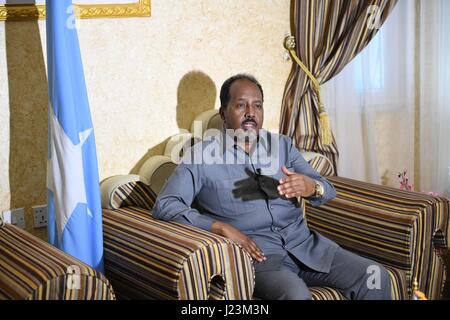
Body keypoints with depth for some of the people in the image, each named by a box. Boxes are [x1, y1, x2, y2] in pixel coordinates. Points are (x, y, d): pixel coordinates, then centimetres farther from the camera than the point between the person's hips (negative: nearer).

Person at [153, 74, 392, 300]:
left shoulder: (282, 145, 16)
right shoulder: (202, 155, 2)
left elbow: (328, 190, 9)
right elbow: (164, 205, -7)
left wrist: (311, 187, -17)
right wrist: (222, 228, -18)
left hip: (305, 244, 5)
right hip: (256, 254, -5)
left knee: (375, 277, -14)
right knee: (297, 295, -35)